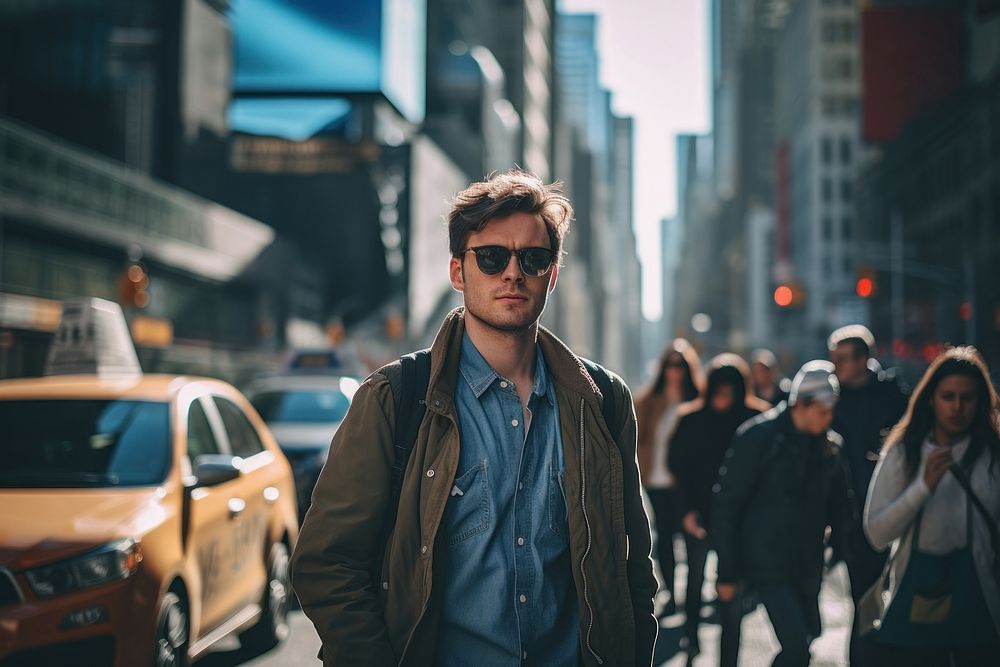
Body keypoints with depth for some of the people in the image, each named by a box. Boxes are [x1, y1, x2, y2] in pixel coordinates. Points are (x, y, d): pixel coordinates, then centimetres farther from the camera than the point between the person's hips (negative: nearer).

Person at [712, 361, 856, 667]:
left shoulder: (829, 445, 6)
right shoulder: (759, 437, -11)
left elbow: (839, 506, 17)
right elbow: (727, 505, -10)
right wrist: (727, 573, -11)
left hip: (808, 567, 6)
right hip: (768, 564, -6)